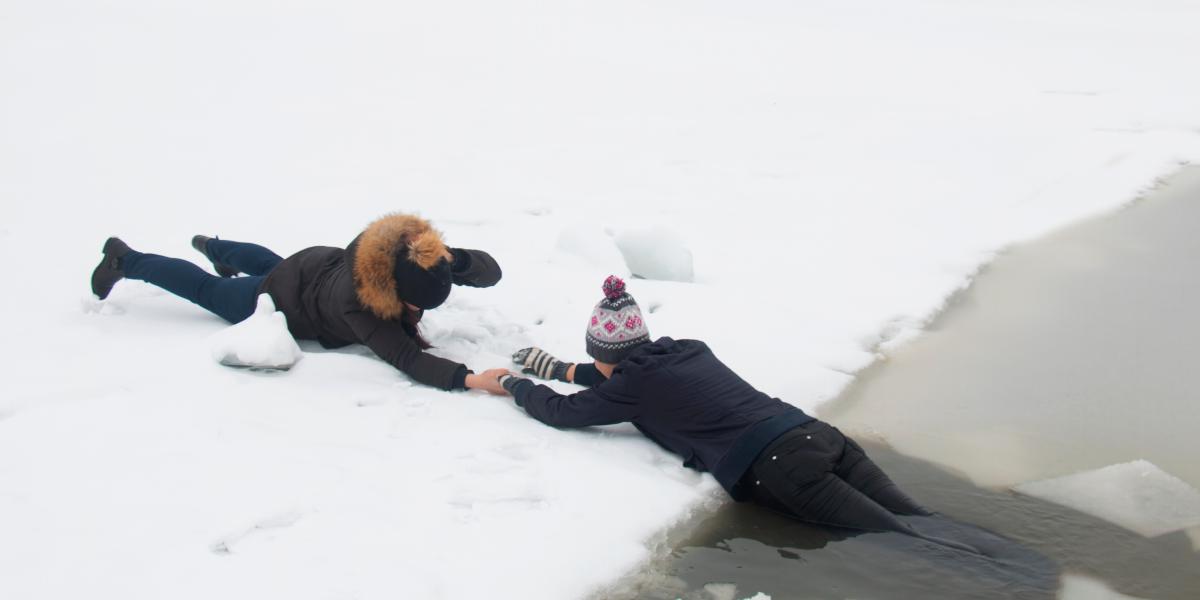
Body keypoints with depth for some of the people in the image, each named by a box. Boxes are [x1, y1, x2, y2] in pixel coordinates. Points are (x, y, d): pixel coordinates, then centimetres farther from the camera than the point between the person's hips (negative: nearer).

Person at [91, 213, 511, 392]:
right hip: (283, 304, -6)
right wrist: (468, 379, -67)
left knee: (269, 264, 39)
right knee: (206, 289, 20)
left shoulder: (413, 253, -32)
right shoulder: (356, 303, -48)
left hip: (321, 265, 6)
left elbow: (491, 272, -29)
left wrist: (454, 260, -50)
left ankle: (214, 246, 68)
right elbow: (405, 358, -54)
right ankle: (124, 261, 43)